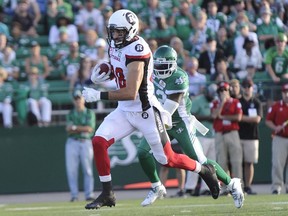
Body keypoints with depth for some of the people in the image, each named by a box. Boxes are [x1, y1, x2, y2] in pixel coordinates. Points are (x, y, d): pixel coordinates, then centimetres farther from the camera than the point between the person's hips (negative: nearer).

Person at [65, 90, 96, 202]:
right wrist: (82, 129, -12)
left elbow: (89, 128, -7)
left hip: (86, 142, -2)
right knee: (71, 169, -5)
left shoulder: (89, 113, 6)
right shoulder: (70, 114, 13)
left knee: (88, 169, -5)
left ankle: (89, 194, -3)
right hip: (72, 143, 2)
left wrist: (75, 127, -7)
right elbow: (68, 129, 0)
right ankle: (74, 194, -1)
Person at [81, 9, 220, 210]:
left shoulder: (137, 50, -25)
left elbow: (131, 93, -29)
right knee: (98, 142, -12)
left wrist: (99, 95, -30)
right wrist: (100, 76, 0)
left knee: (167, 159, 2)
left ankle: (205, 170, 29)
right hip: (124, 110, 7)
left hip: (145, 111, -7)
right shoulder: (115, 45, 2)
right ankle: (107, 194, -2)